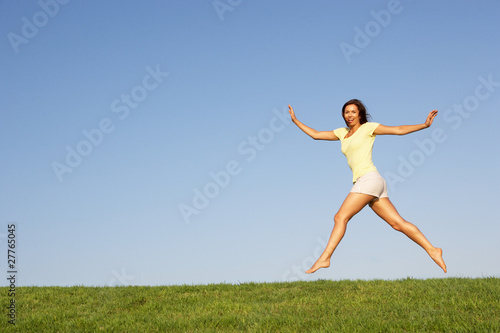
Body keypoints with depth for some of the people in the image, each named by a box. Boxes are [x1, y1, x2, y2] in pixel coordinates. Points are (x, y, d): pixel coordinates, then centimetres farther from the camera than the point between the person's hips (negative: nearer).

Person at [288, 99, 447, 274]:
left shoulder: (368, 128, 3)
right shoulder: (342, 133, 23)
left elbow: (399, 130, 0)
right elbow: (315, 134, 31)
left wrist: (425, 125, -10)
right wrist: (296, 121, 30)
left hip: (369, 179, -8)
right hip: (364, 183, 8)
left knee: (340, 217, -12)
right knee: (398, 223, 1)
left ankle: (324, 258, -13)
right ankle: (432, 250, -1)